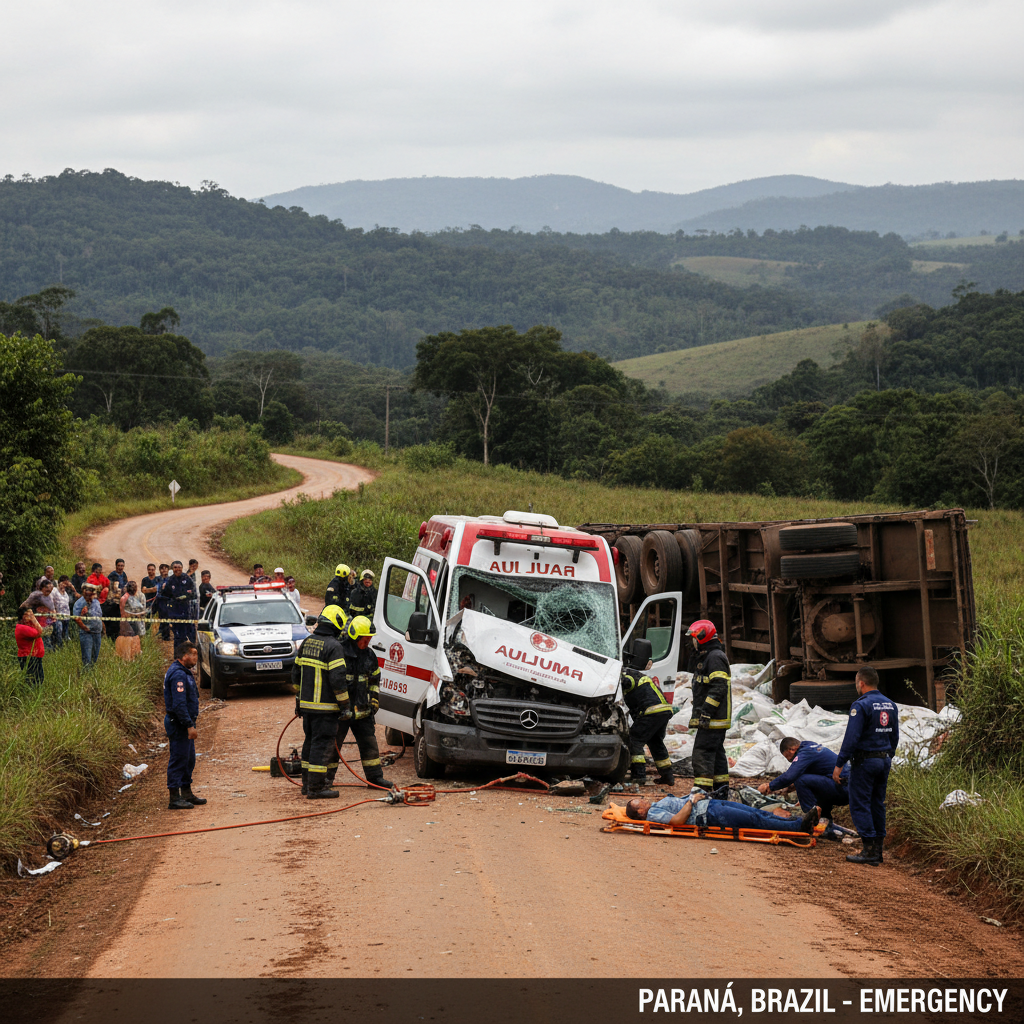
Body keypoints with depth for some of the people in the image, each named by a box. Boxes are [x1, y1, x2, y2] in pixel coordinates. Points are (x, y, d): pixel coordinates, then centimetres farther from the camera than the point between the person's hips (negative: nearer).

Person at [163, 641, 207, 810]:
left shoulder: (183, 672, 15)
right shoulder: (178, 675, -20)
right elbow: (179, 704, -26)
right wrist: (190, 725, -25)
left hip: (185, 725, 11)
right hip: (179, 725, -11)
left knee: (188, 760, 17)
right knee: (178, 760, -6)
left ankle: (187, 794, 27)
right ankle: (175, 799, -2)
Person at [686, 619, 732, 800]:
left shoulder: (715, 657, -14)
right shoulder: (706, 657, 21)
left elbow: (719, 687, -22)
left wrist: (706, 711, -24)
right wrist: (700, 712, 26)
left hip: (714, 718, -11)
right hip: (713, 718, 11)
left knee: (703, 751, -13)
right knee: (716, 751, 14)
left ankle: (703, 789, -17)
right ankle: (721, 788, 19)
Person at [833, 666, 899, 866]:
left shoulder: (861, 705, -15)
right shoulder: (890, 705, 9)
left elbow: (851, 738, -19)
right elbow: (894, 737, 16)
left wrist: (839, 764, -14)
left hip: (864, 762, -8)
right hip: (884, 760, 8)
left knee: (860, 805, -3)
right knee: (877, 804, 13)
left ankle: (869, 851, -8)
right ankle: (877, 850, 15)